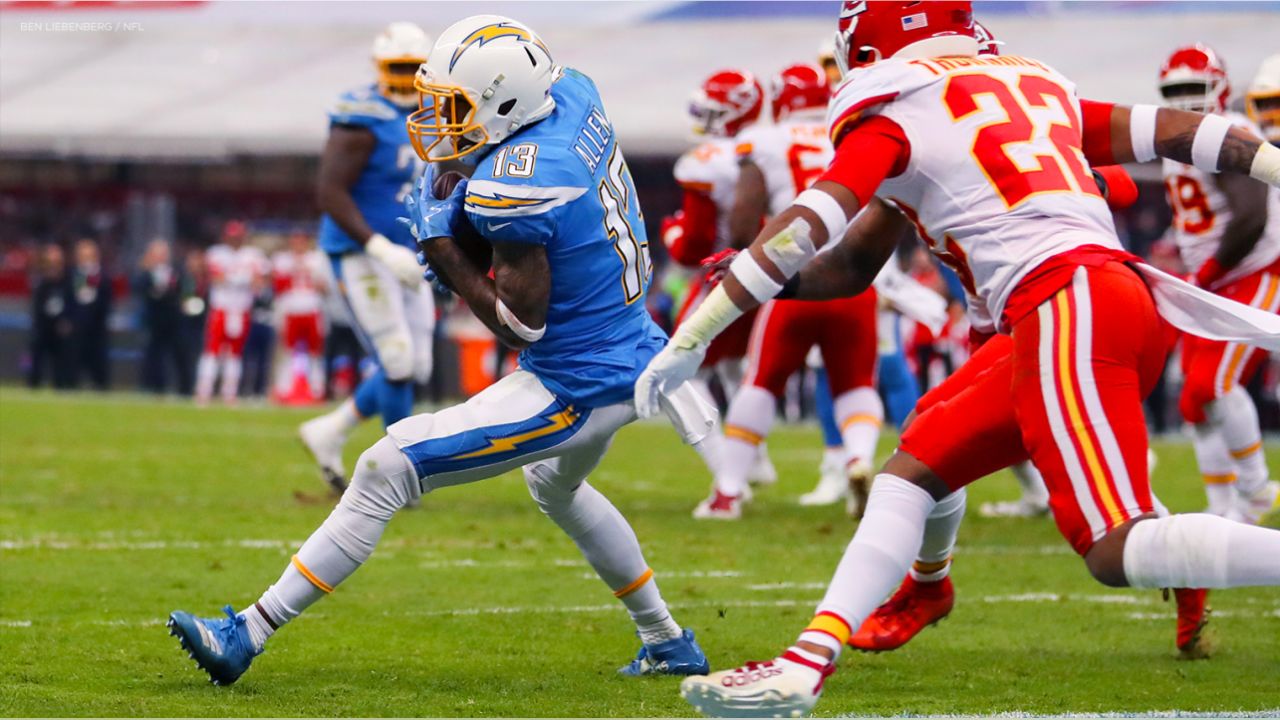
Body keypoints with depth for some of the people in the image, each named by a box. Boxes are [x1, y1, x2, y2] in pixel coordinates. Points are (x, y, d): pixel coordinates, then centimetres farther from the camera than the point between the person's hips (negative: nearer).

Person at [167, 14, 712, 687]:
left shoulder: (512, 188, -27)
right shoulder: (573, 90, -3)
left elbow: (521, 324, -22)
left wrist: (444, 250, -13)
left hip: (575, 390, -10)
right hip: (631, 353, 10)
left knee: (387, 469, -11)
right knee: (556, 485, 39)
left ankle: (247, 634, -11)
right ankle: (669, 643, 48)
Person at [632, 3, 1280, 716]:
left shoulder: (892, 110, 5)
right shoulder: (1037, 83, 25)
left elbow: (804, 229, -4)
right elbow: (1166, 129, 21)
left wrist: (691, 338, -4)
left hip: (1066, 308, -9)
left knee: (1119, 551, -14)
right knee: (916, 471, 14)